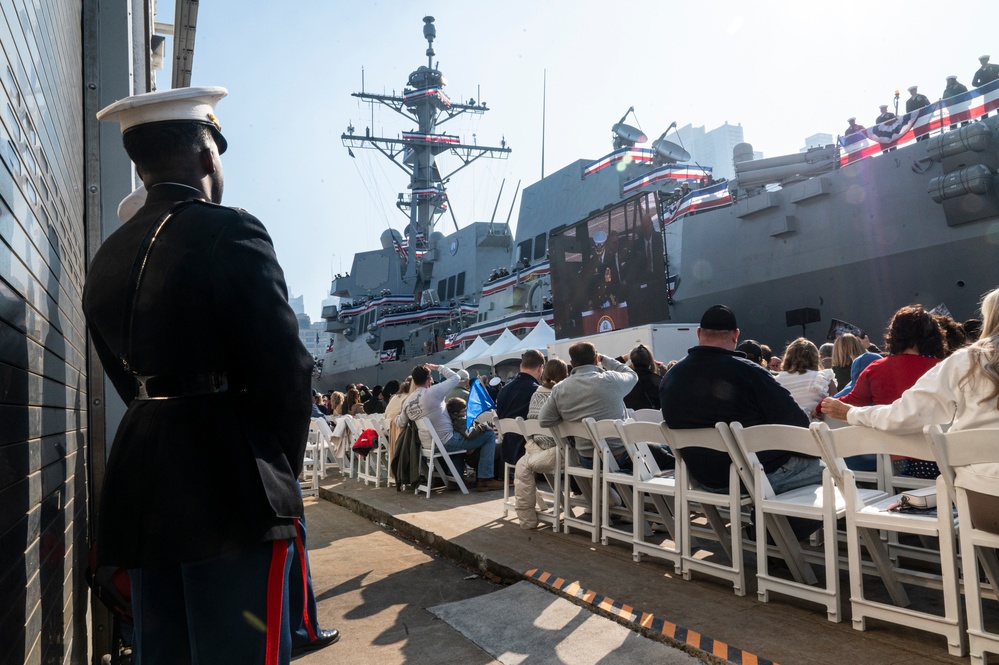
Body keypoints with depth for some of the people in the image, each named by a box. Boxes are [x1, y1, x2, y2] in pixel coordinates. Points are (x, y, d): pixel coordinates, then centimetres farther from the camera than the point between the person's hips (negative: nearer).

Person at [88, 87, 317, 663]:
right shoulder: (231, 233, -12)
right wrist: (285, 469, 1)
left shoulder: (109, 258, 12)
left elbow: (129, 377, 15)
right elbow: (287, 368, -15)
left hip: (140, 485, 8)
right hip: (231, 490, -8)